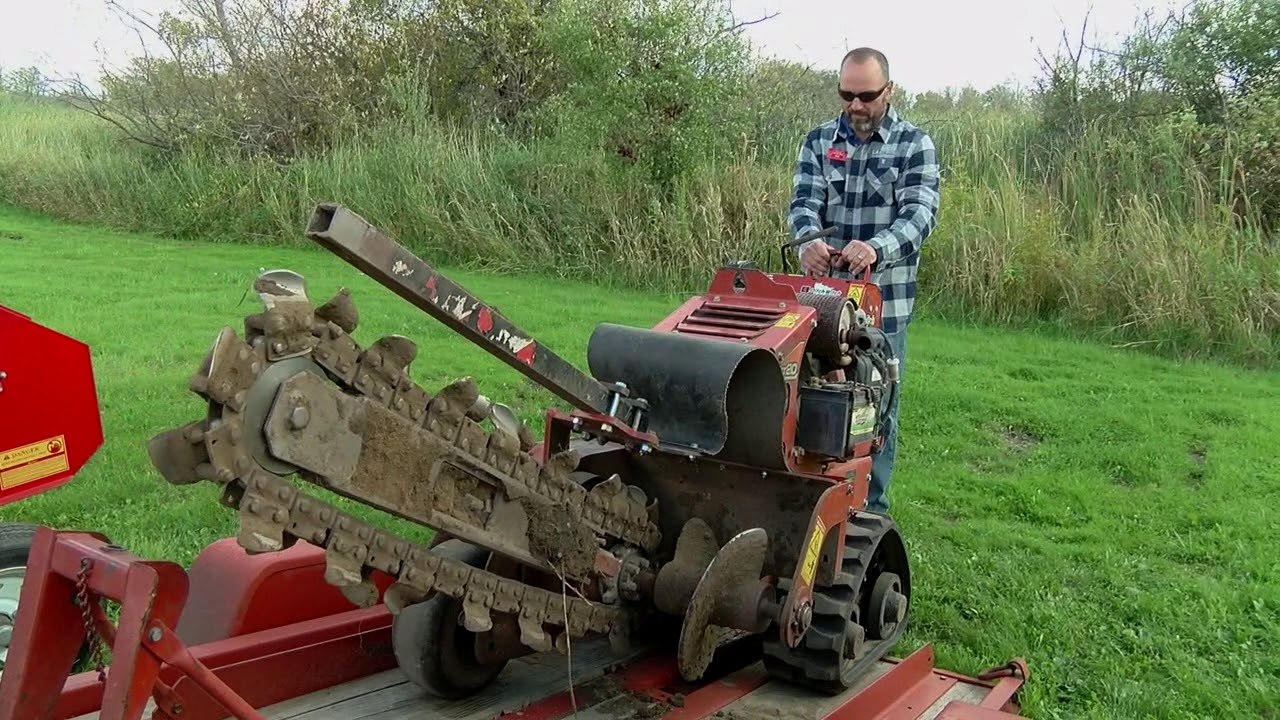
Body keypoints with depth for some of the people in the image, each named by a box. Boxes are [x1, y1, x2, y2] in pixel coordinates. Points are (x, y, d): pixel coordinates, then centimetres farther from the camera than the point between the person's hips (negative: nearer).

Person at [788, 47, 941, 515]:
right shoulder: (819, 141, 8)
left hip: (885, 300, -2)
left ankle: (870, 508, 20)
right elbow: (805, 202, -3)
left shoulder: (914, 144, 0)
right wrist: (808, 240, -28)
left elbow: (920, 212, -12)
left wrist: (876, 247, -33)